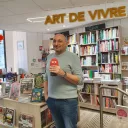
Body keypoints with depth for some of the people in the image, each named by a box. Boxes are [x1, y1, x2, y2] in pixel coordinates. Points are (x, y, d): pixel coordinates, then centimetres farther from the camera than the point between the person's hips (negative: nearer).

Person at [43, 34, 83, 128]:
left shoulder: (73, 57, -7)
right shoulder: (49, 57, 9)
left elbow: (80, 80, -12)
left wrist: (63, 73, -23)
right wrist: (46, 94, 10)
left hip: (68, 100, -5)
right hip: (51, 100, 5)